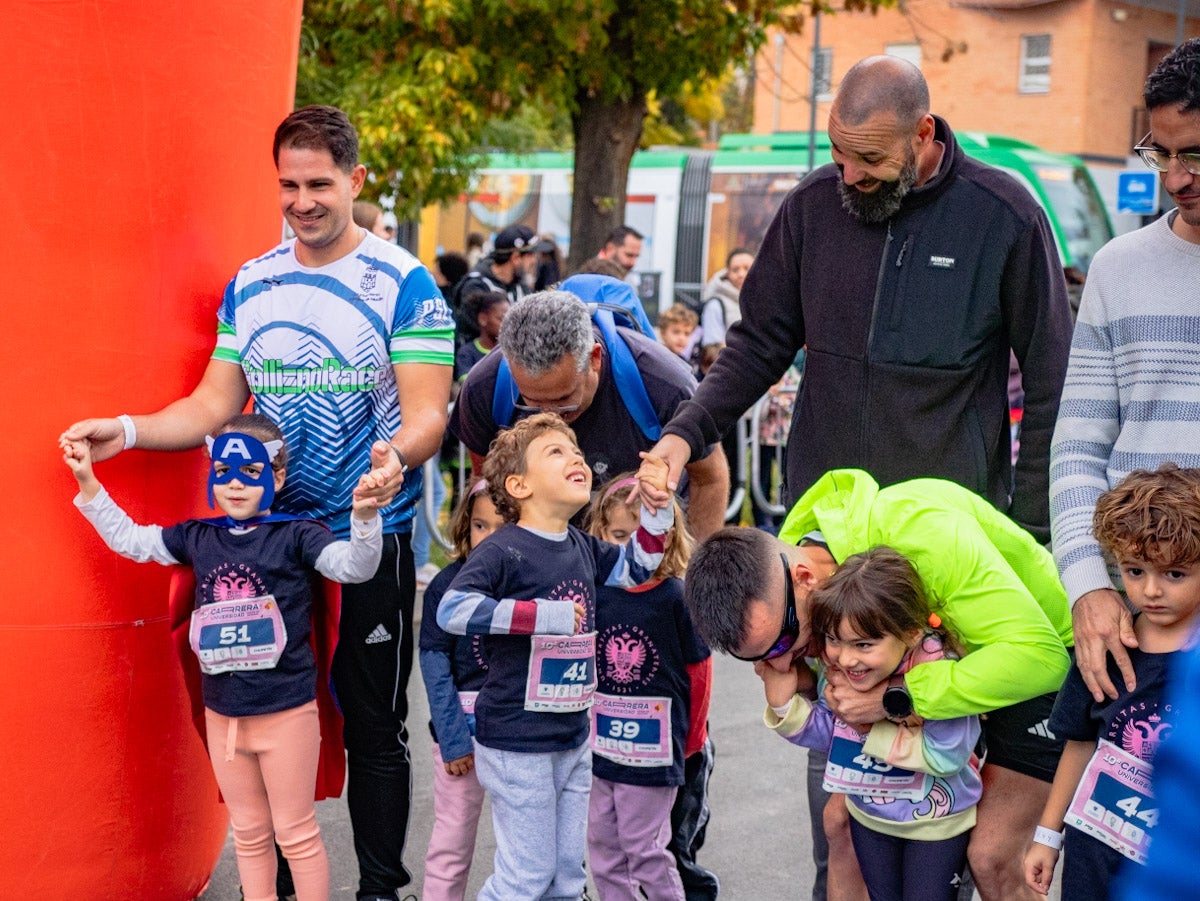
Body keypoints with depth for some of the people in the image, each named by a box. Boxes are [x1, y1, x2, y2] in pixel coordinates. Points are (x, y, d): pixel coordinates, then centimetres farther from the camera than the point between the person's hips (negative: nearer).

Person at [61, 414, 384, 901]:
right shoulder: (198, 537, 4)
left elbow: (354, 566, -24)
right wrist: (88, 483, 7)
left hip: (287, 712, -5)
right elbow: (129, 539, 14)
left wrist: (364, 514, -43)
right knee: (249, 832, 18)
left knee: (295, 832, 7)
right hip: (223, 712, 5)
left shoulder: (295, 535, -10)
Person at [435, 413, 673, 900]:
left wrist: (656, 504, 8)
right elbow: (452, 610, -27)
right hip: (518, 744, -7)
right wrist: (542, 615, -26)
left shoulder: (584, 548, 7)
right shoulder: (503, 550, -16)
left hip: (573, 739, 7)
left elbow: (637, 568, 23)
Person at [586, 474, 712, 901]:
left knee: (644, 847, 2)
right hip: (599, 746, 5)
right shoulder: (595, 593, -2)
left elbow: (699, 671, -3)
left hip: (653, 749, -4)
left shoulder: (676, 597, -11)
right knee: (601, 843, 13)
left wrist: (691, 740, 5)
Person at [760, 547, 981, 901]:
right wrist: (783, 699, -27)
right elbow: (824, 730, -9)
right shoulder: (835, 669, -20)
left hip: (937, 821, -5)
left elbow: (945, 756, -33)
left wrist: (871, 727, -30)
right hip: (869, 816, 5)